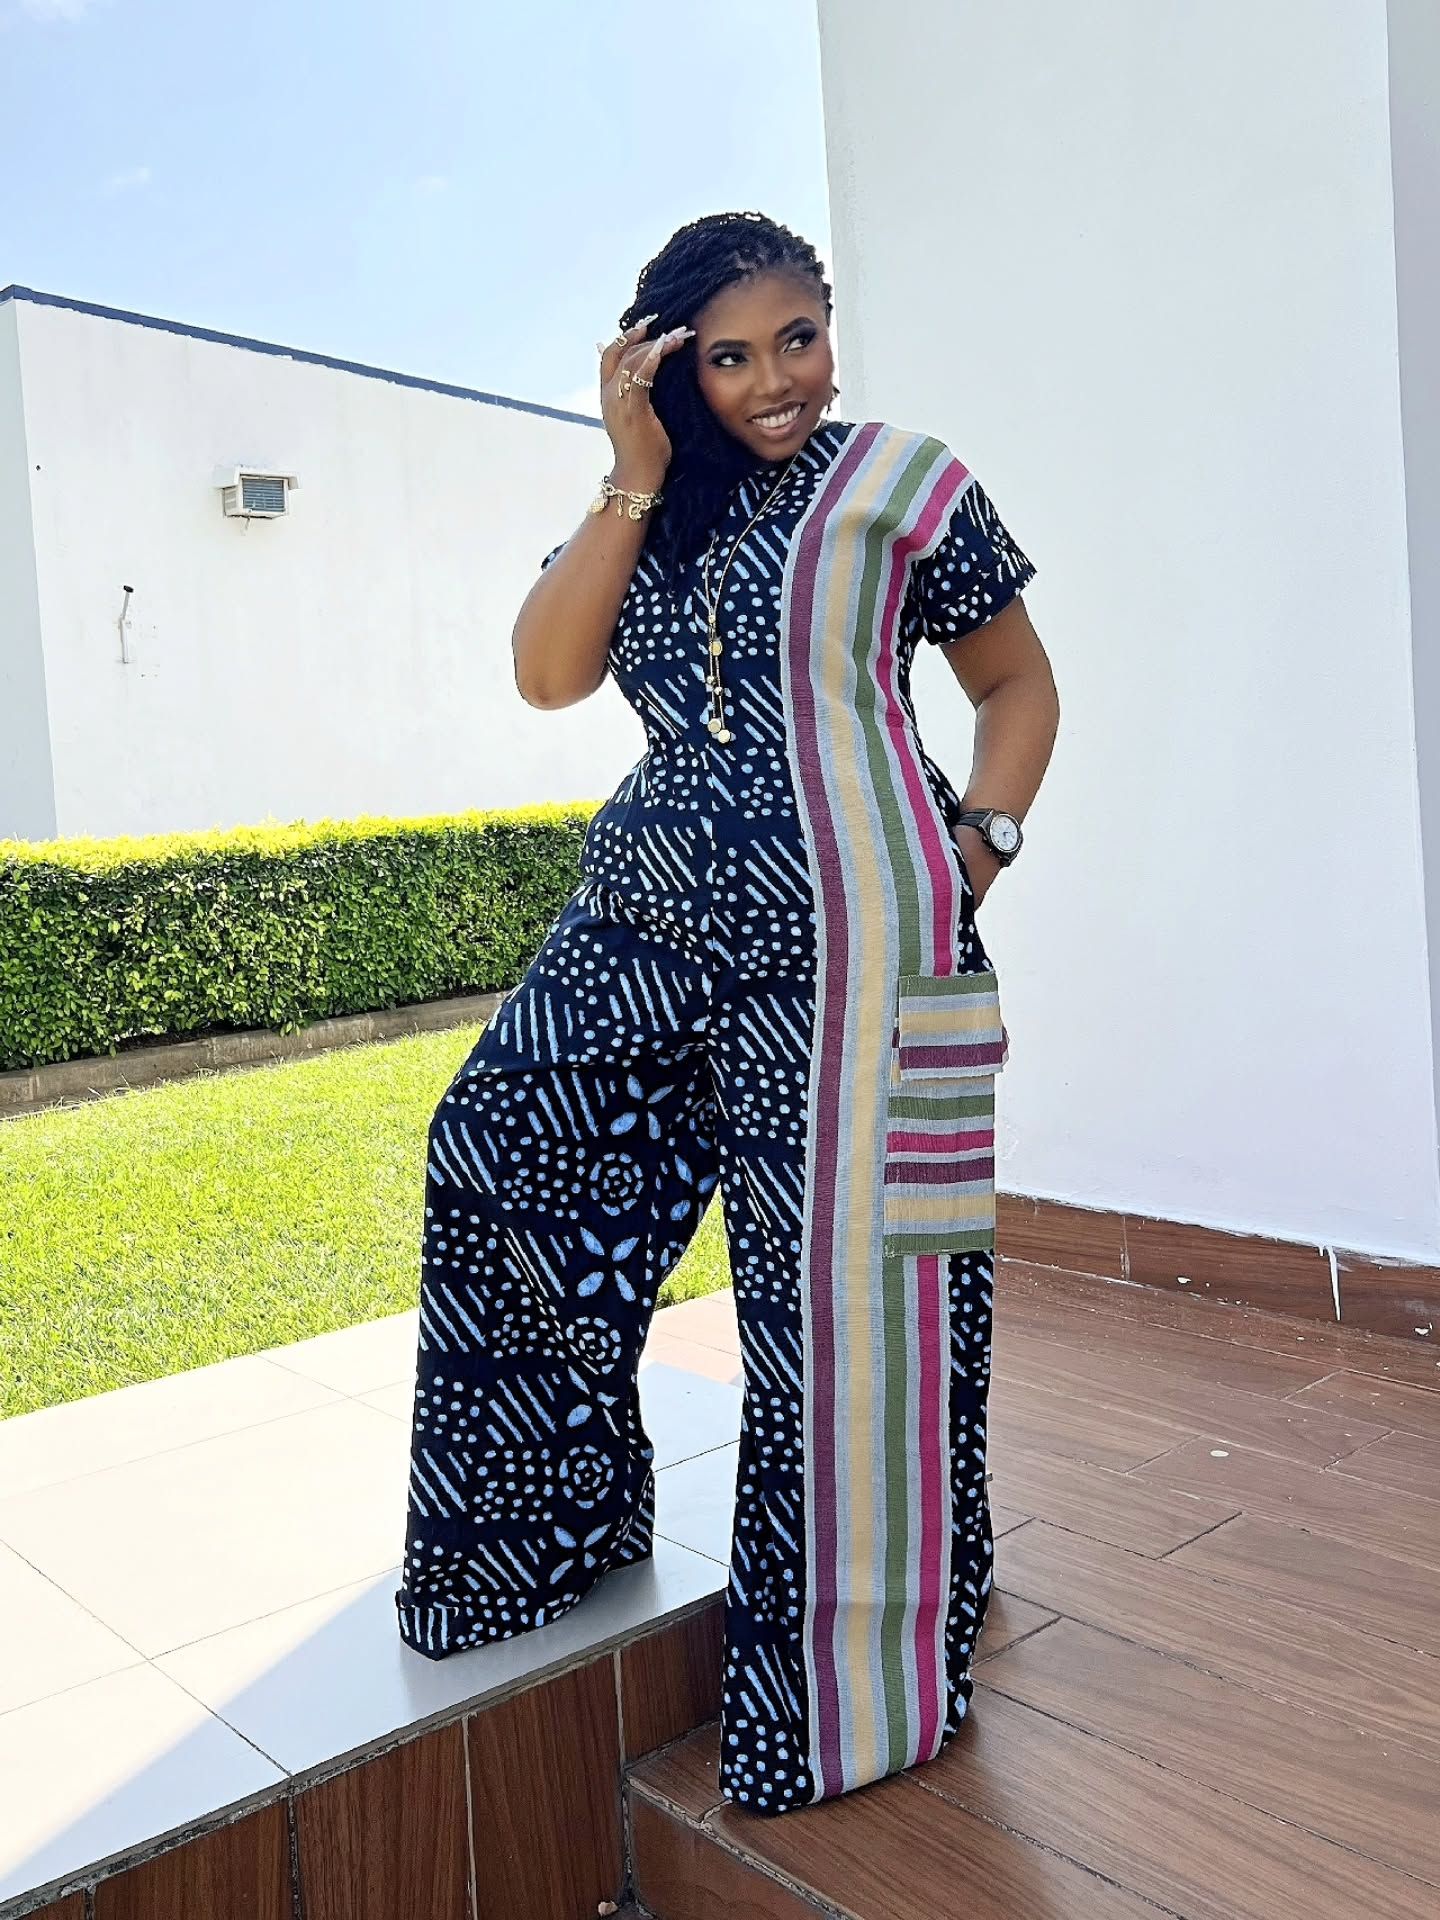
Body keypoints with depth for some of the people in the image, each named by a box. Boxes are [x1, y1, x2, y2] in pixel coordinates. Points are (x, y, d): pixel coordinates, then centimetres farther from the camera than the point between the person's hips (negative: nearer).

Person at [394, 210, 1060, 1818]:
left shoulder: (900, 488, 2)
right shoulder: (646, 509, 14)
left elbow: (1016, 682, 9)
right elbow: (547, 673, -1)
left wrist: (982, 843, -6)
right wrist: (637, 477, -4)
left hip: (841, 948, -5)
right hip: (644, 928, 5)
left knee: (840, 1294, 1)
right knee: (500, 1158, -1)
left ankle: (845, 1676, 22)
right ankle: (549, 1528, 22)